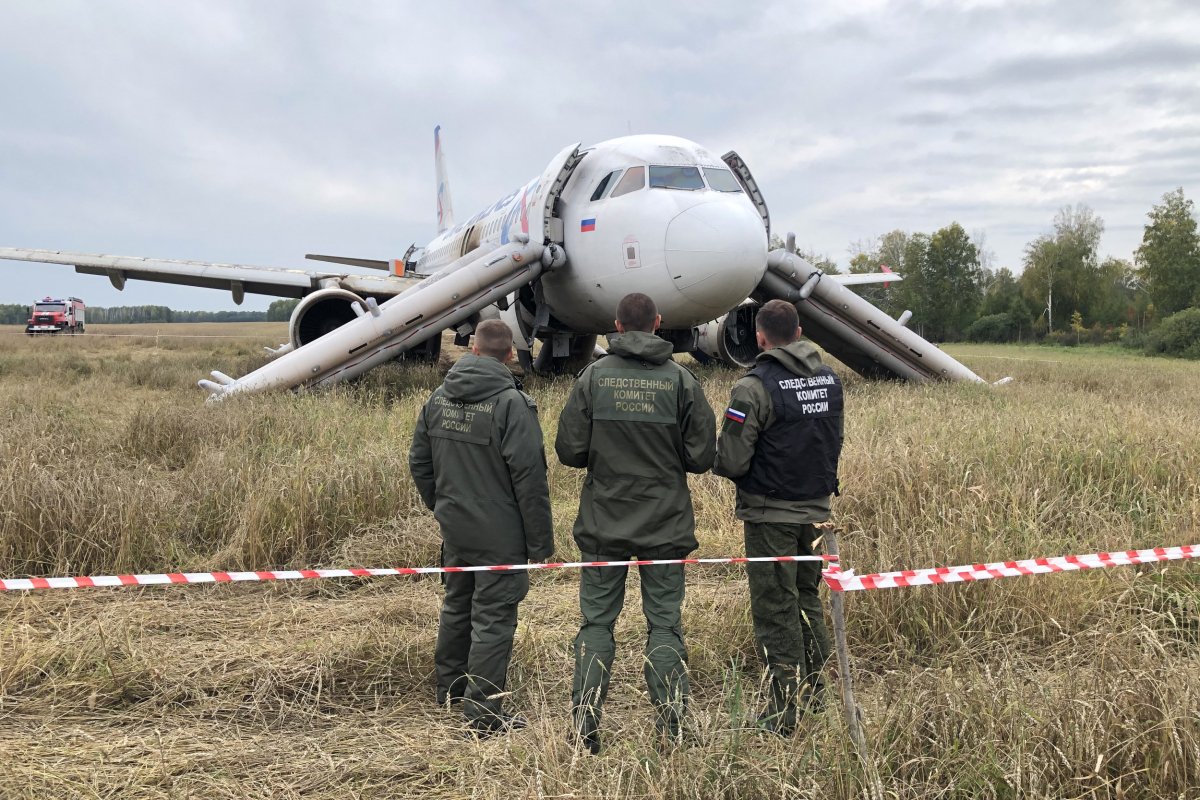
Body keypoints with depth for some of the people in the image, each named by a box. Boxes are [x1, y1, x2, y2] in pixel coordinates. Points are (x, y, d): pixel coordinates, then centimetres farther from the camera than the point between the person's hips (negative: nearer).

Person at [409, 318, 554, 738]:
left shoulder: (439, 398, 3)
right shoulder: (511, 403, -18)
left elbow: (419, 463, 11)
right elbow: (529, 477, -19)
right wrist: (540, 541, -12)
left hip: (454, 529, 7)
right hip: (500, 536, -7)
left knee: (456, 607, 23)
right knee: (493, 619, 2)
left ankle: (449, 688, 39)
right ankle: (483, 714, 8)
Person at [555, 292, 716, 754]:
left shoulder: (594, 376, -5)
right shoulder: (681, 380, -5)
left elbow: (569, 451, -6)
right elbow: (702, 456, -4)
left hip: (603, 523, 0)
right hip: (666, 525, 0)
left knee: (597, 622, 10)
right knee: (664, 623, 9)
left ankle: (585, 728, 13)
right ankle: (671, 728, 13)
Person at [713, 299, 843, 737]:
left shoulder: (755, 387, -18)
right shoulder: (830, 380, 4)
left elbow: (731, 462, -19)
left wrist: (714, 457, 2)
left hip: (771, 515, -6)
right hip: (816, 510, 7)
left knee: (776, 610, 3)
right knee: (808, 600, 22)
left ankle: (784, 714, 10)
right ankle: (815, 692, 32)